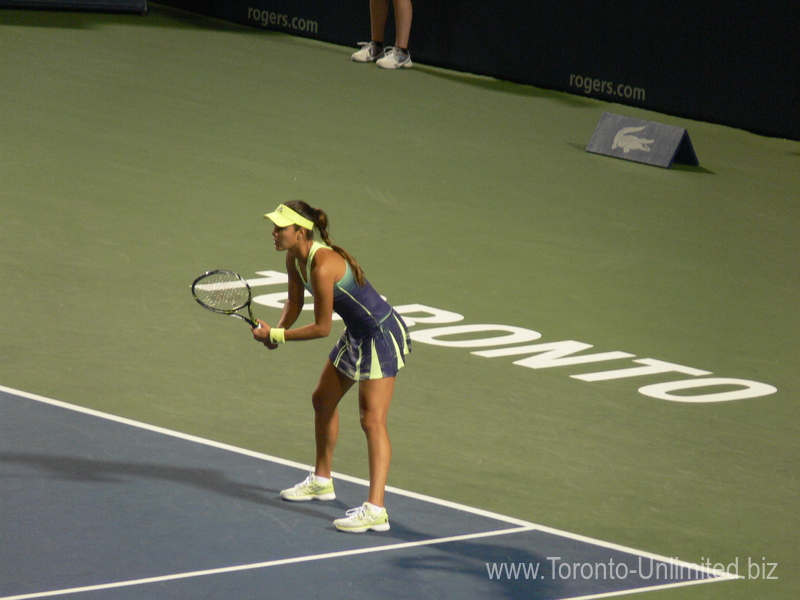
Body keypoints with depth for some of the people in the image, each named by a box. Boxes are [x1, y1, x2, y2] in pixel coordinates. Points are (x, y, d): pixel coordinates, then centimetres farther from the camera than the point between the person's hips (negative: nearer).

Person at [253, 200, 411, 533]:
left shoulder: (323, 266, -30)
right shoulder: (294, 258, -2)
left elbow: (322, 328, -24)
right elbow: (295, 302, 12)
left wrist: (276, 335, -16)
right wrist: (276, 330, -7)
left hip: (382, 335, -11)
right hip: (357, 334, 11)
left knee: (372, 420, -15)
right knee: (323, 400, 22)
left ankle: (375, 510, -20)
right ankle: (322, 481, 41)